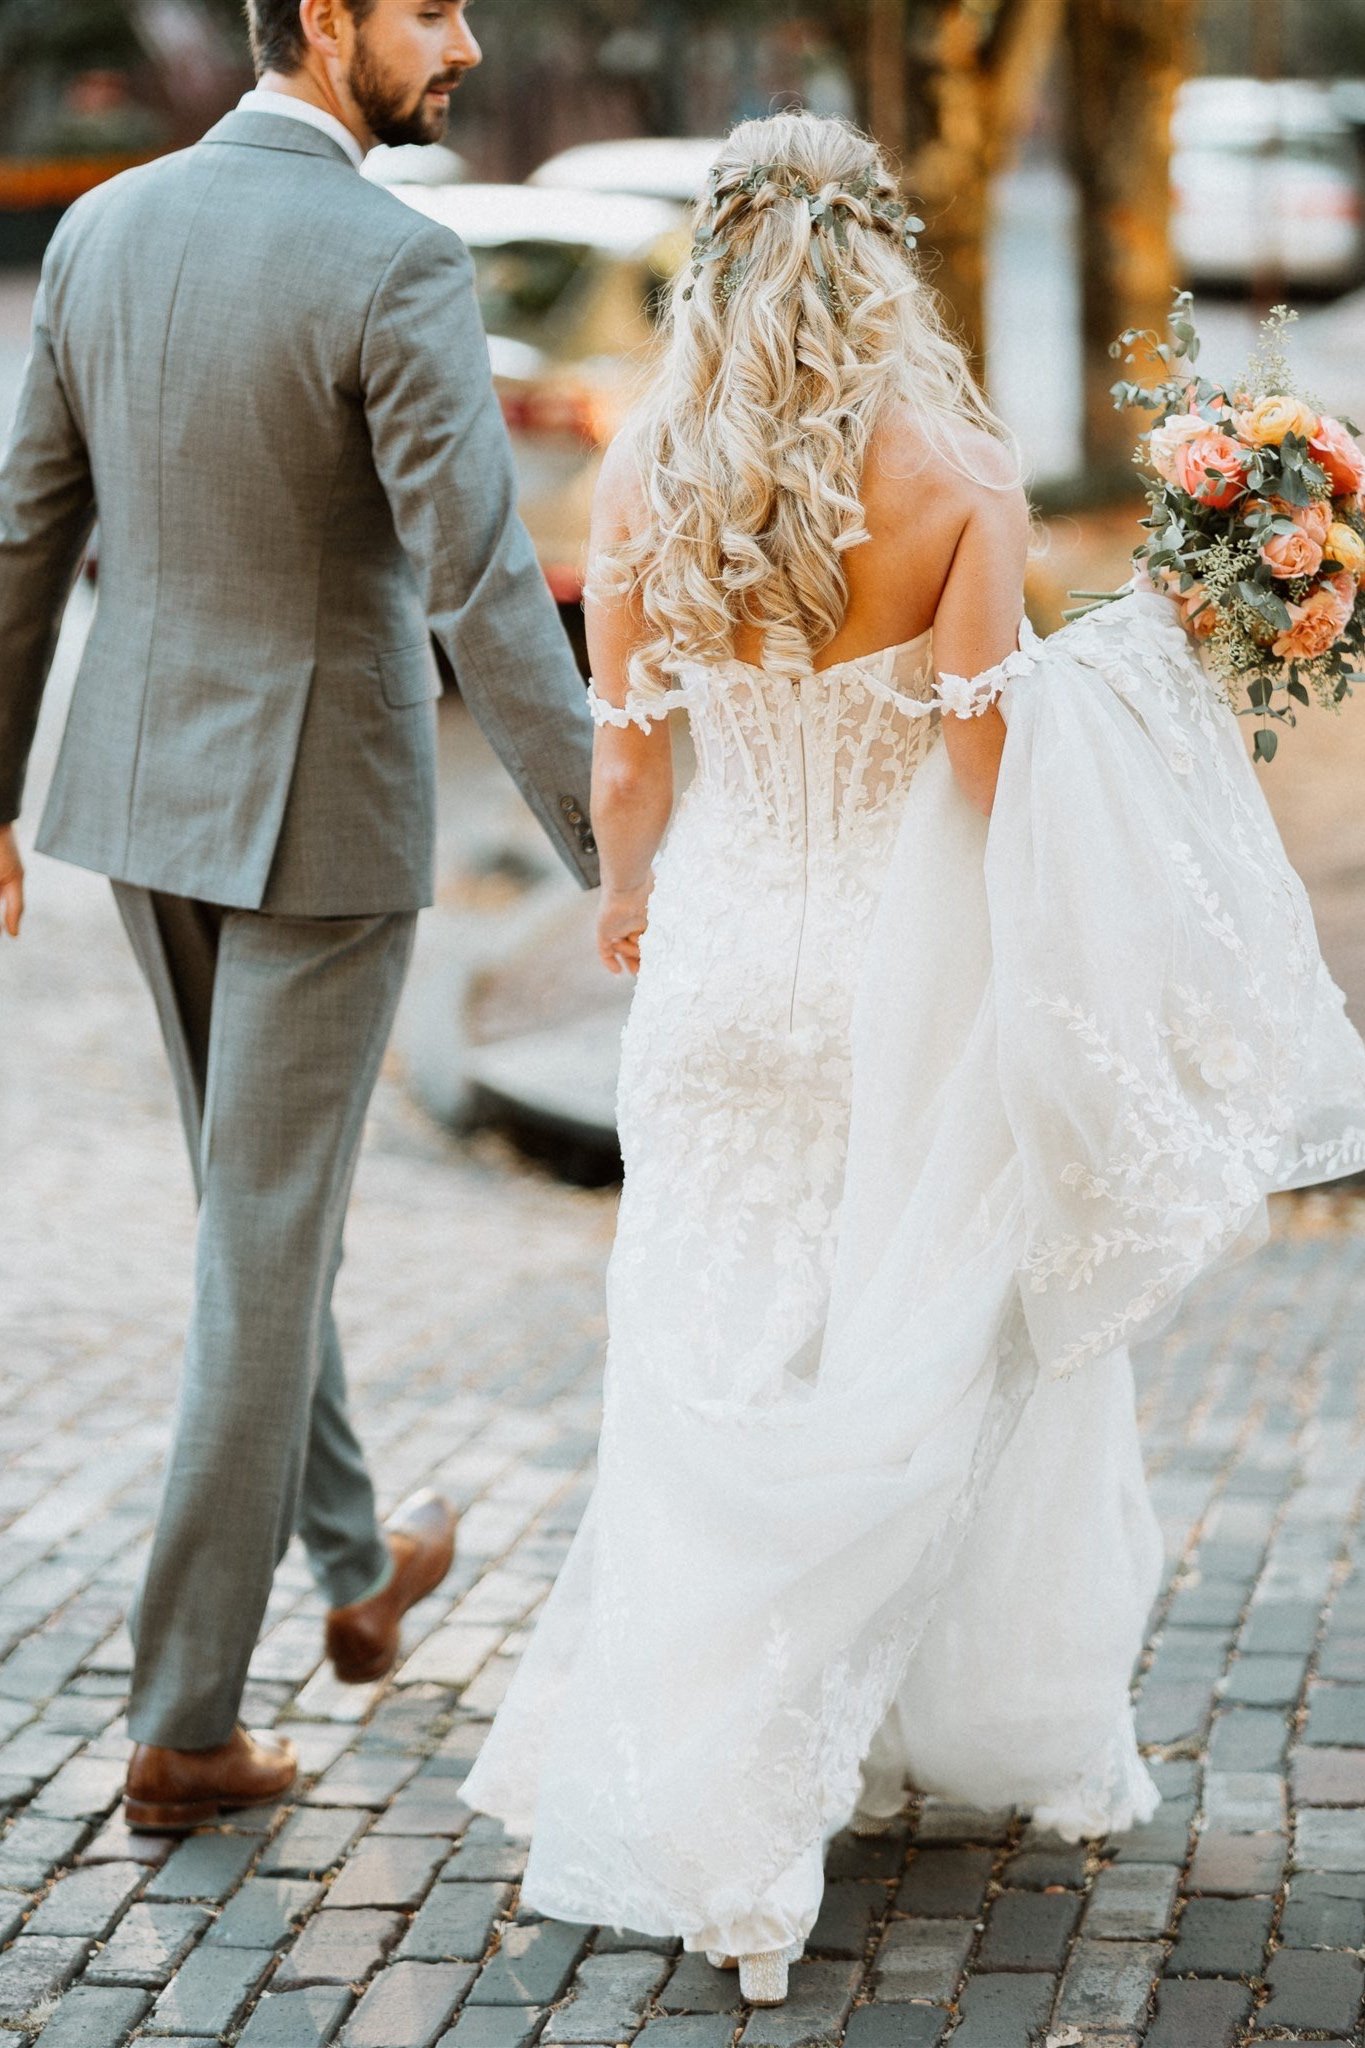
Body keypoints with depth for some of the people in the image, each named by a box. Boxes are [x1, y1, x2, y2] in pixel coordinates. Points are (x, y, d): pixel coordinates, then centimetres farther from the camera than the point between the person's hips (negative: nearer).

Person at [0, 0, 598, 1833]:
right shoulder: (397, 270, -19)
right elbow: (483, 599, -24)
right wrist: (613, 861, -20)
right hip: (320, 814, -7)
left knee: (269, 1193, 24)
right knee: (263, 1247, 2)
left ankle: (355, 1561, 42)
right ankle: (183, 1722, 8)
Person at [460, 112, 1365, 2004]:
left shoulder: (647, 480, -4)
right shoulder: (955, 471, -13)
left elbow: (625, 764, 1)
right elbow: (990, 747, -18)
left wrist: (628, 893, 20)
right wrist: (1146, 645, -5)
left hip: (727, 966, 2)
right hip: (905, 974, -2)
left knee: (717, 1374, 9)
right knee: (934, 1353, 14)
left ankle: (709, 1795, 11)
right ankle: (1017, 1734, 30)